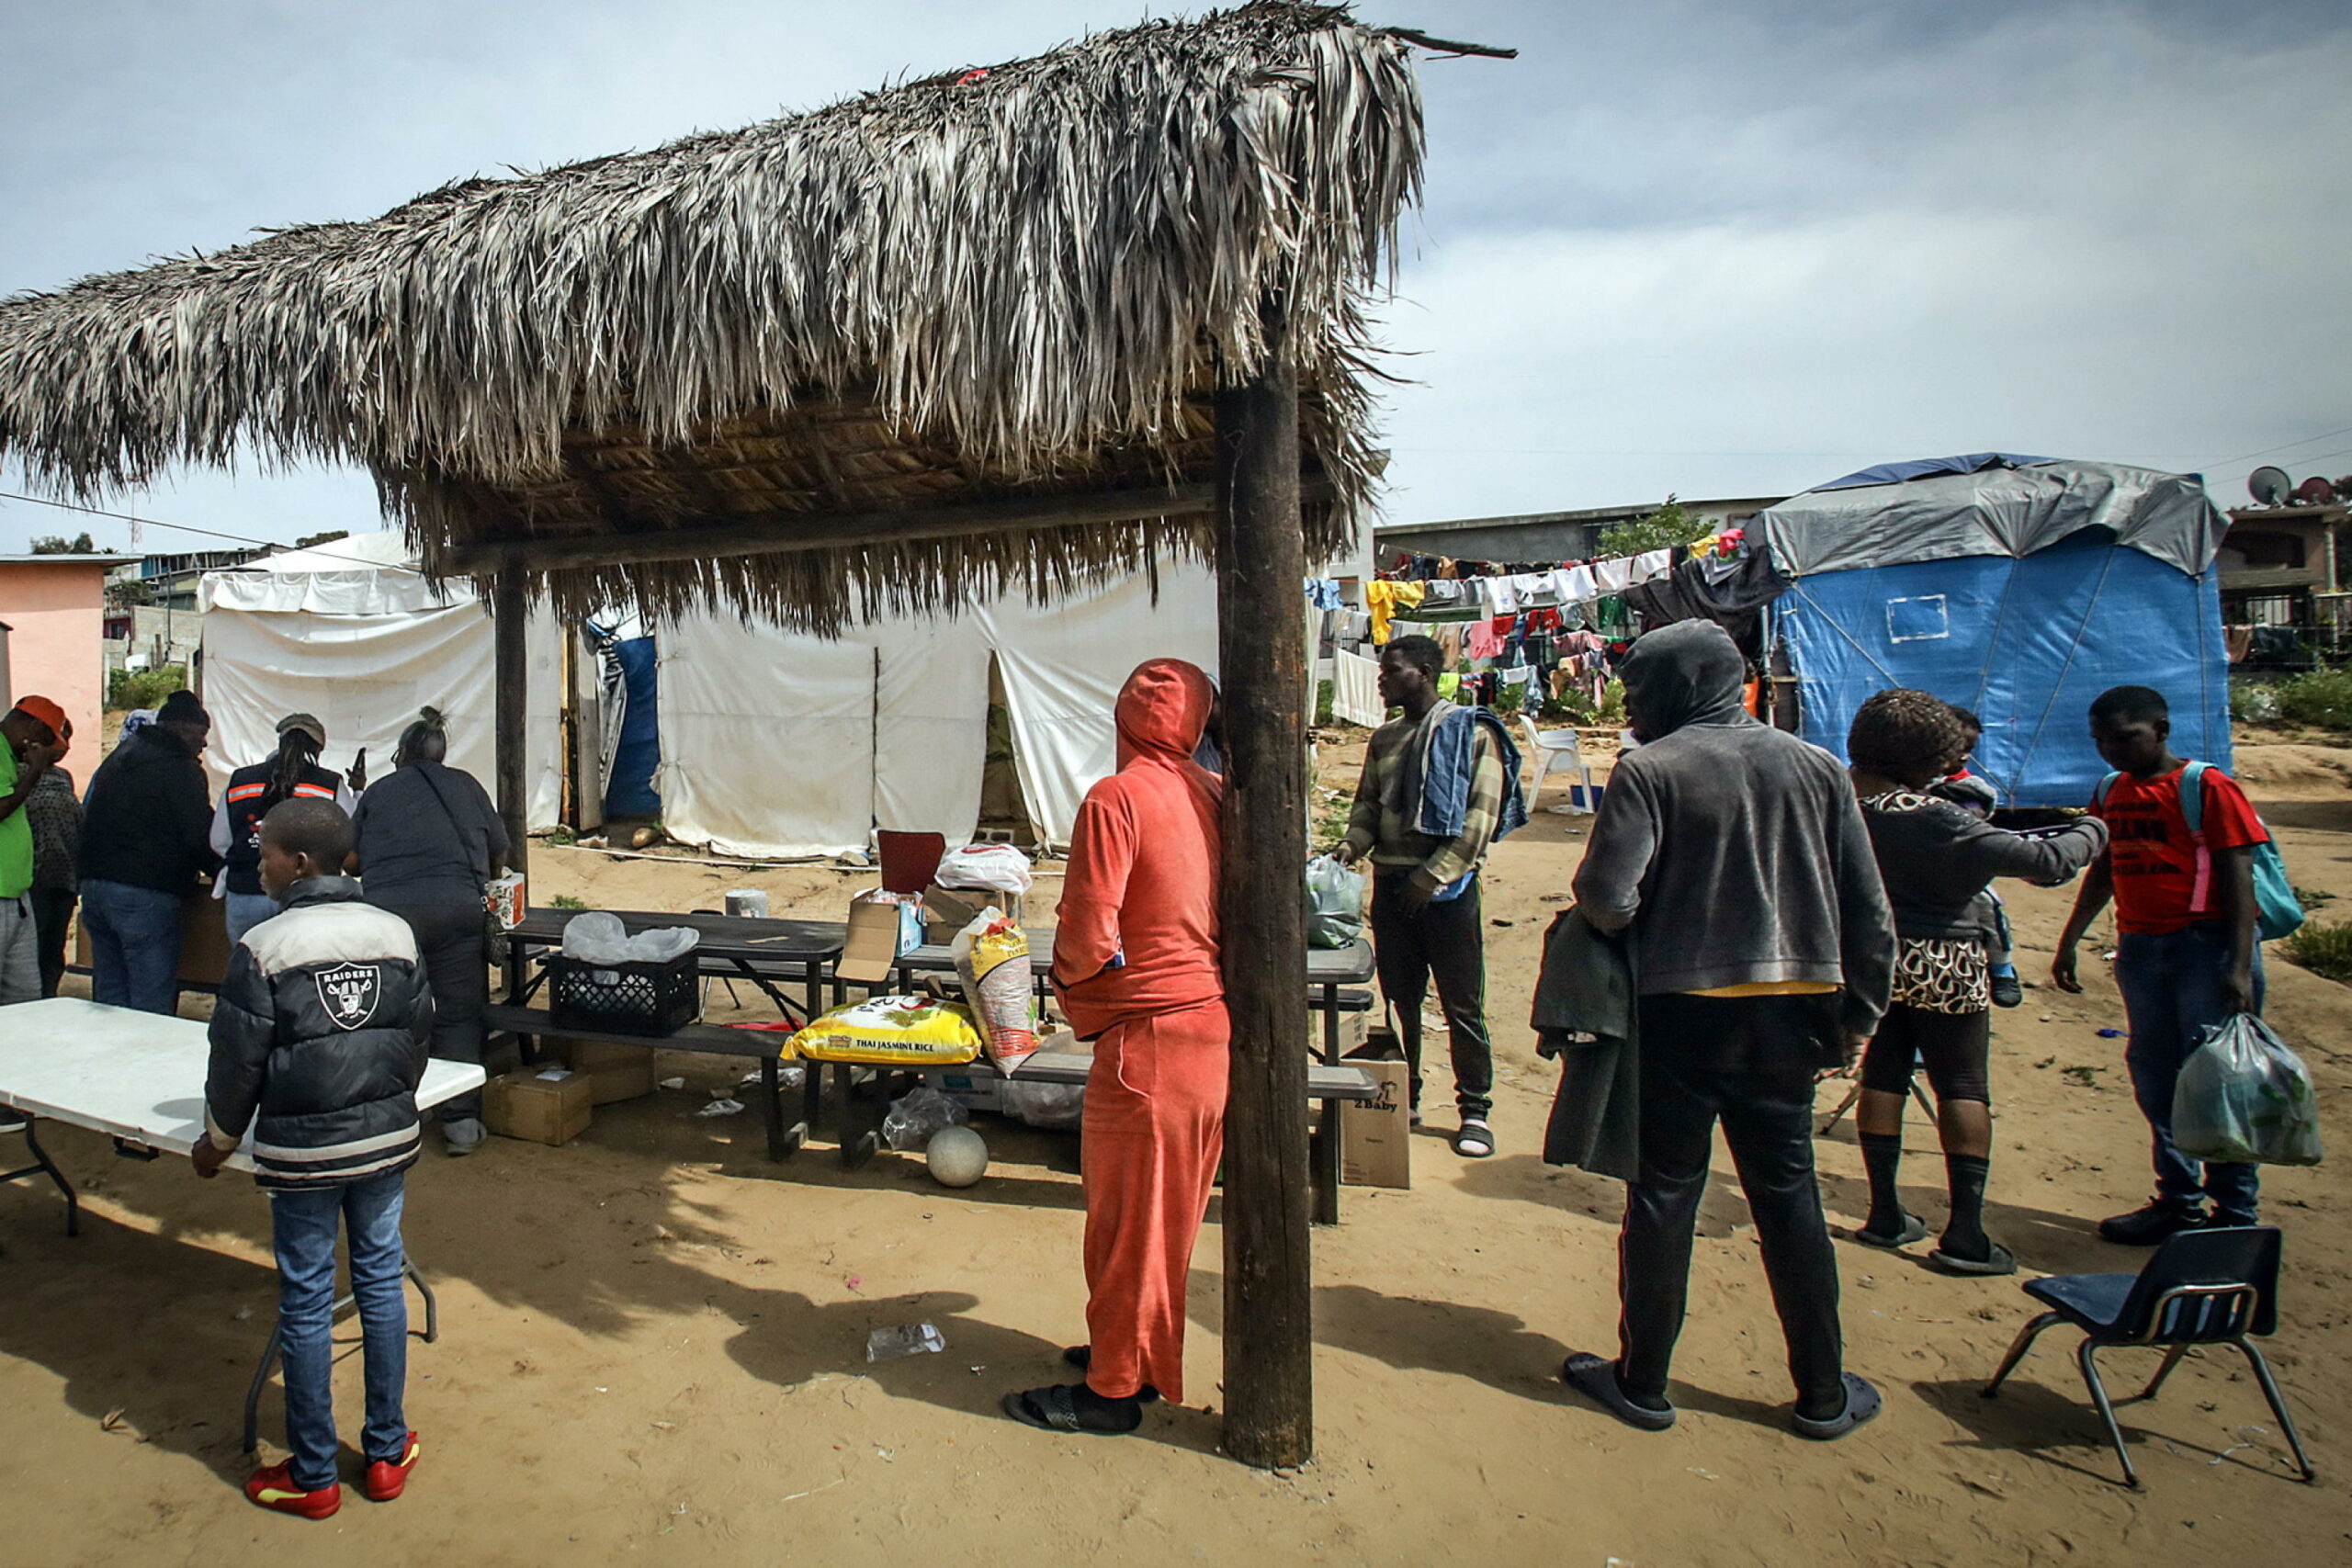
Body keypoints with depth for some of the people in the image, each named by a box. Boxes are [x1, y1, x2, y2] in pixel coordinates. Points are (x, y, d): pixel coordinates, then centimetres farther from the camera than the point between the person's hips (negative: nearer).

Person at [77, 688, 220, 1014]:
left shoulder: (117, 759, 18)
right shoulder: (181, 769, -9)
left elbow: (88, 819, 24)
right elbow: (201, 835, -12)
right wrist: (221, 871, 5)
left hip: (95, 885, 9)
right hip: (145, 893, -8)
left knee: (109, 995, 14)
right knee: (153, 1005, -4)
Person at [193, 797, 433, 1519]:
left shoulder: (263, 946, -12)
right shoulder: (396, 932, 0)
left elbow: (238, 1058, -7)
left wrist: (218, 1141, 10)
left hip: (303, 1150, -4)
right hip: (388, 1138, 4)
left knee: (306, 1304, 8)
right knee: (381, 1283, 14)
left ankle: (312, 1476, 20)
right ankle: (386, 1452, 24)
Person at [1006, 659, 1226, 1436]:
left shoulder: (1115, 800, -16)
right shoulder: (1216, 794, 3)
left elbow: (1088, 938, -18)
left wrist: (1069, 979, 2)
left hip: (1148, 1039, -7)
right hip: (1218, 1029, 7)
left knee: (1126, 1218, 7)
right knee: (1173, 1210, 20)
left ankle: (1114, 1387, 20)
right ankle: (1144, 1354, 35)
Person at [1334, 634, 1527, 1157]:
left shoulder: (1471, 733, -6)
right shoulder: (1384, 740, 14)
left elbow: (1479, 818, -12)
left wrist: (1433, 876, -17)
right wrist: (1352, 844, -6)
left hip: (1446, 888, -5)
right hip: (1389, 884, 6)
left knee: (1462, 1005, 2)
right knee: (1399, 1000, 12)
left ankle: (1475, 1109, 14)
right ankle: (1403, 1099, 24)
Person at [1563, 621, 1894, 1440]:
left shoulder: (1649, 770, -10)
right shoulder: (1814, 766, 4)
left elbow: (1609, 900, -18)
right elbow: (1870, 911, 5)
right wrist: (1856, 1016, 12)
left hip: (1682, 1007, -4)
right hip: (1789, 1011, 4)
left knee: (1663, 1192, 8)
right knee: (1788, 1194, 15)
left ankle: (1642, 1381, 20)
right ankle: (1823, 1392, 25)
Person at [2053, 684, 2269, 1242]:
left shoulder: (2207, 787, -8)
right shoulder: (2112, 792, 11)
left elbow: (2237, 876, -12)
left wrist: (2240, 965, -18)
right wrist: (2070, 940, 18)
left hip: (2206, 946, -6)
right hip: (2138, 946, 7)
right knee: (2154, 1076, 11)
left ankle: (2235, 1213, 10)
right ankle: (2178, 1200, 23)